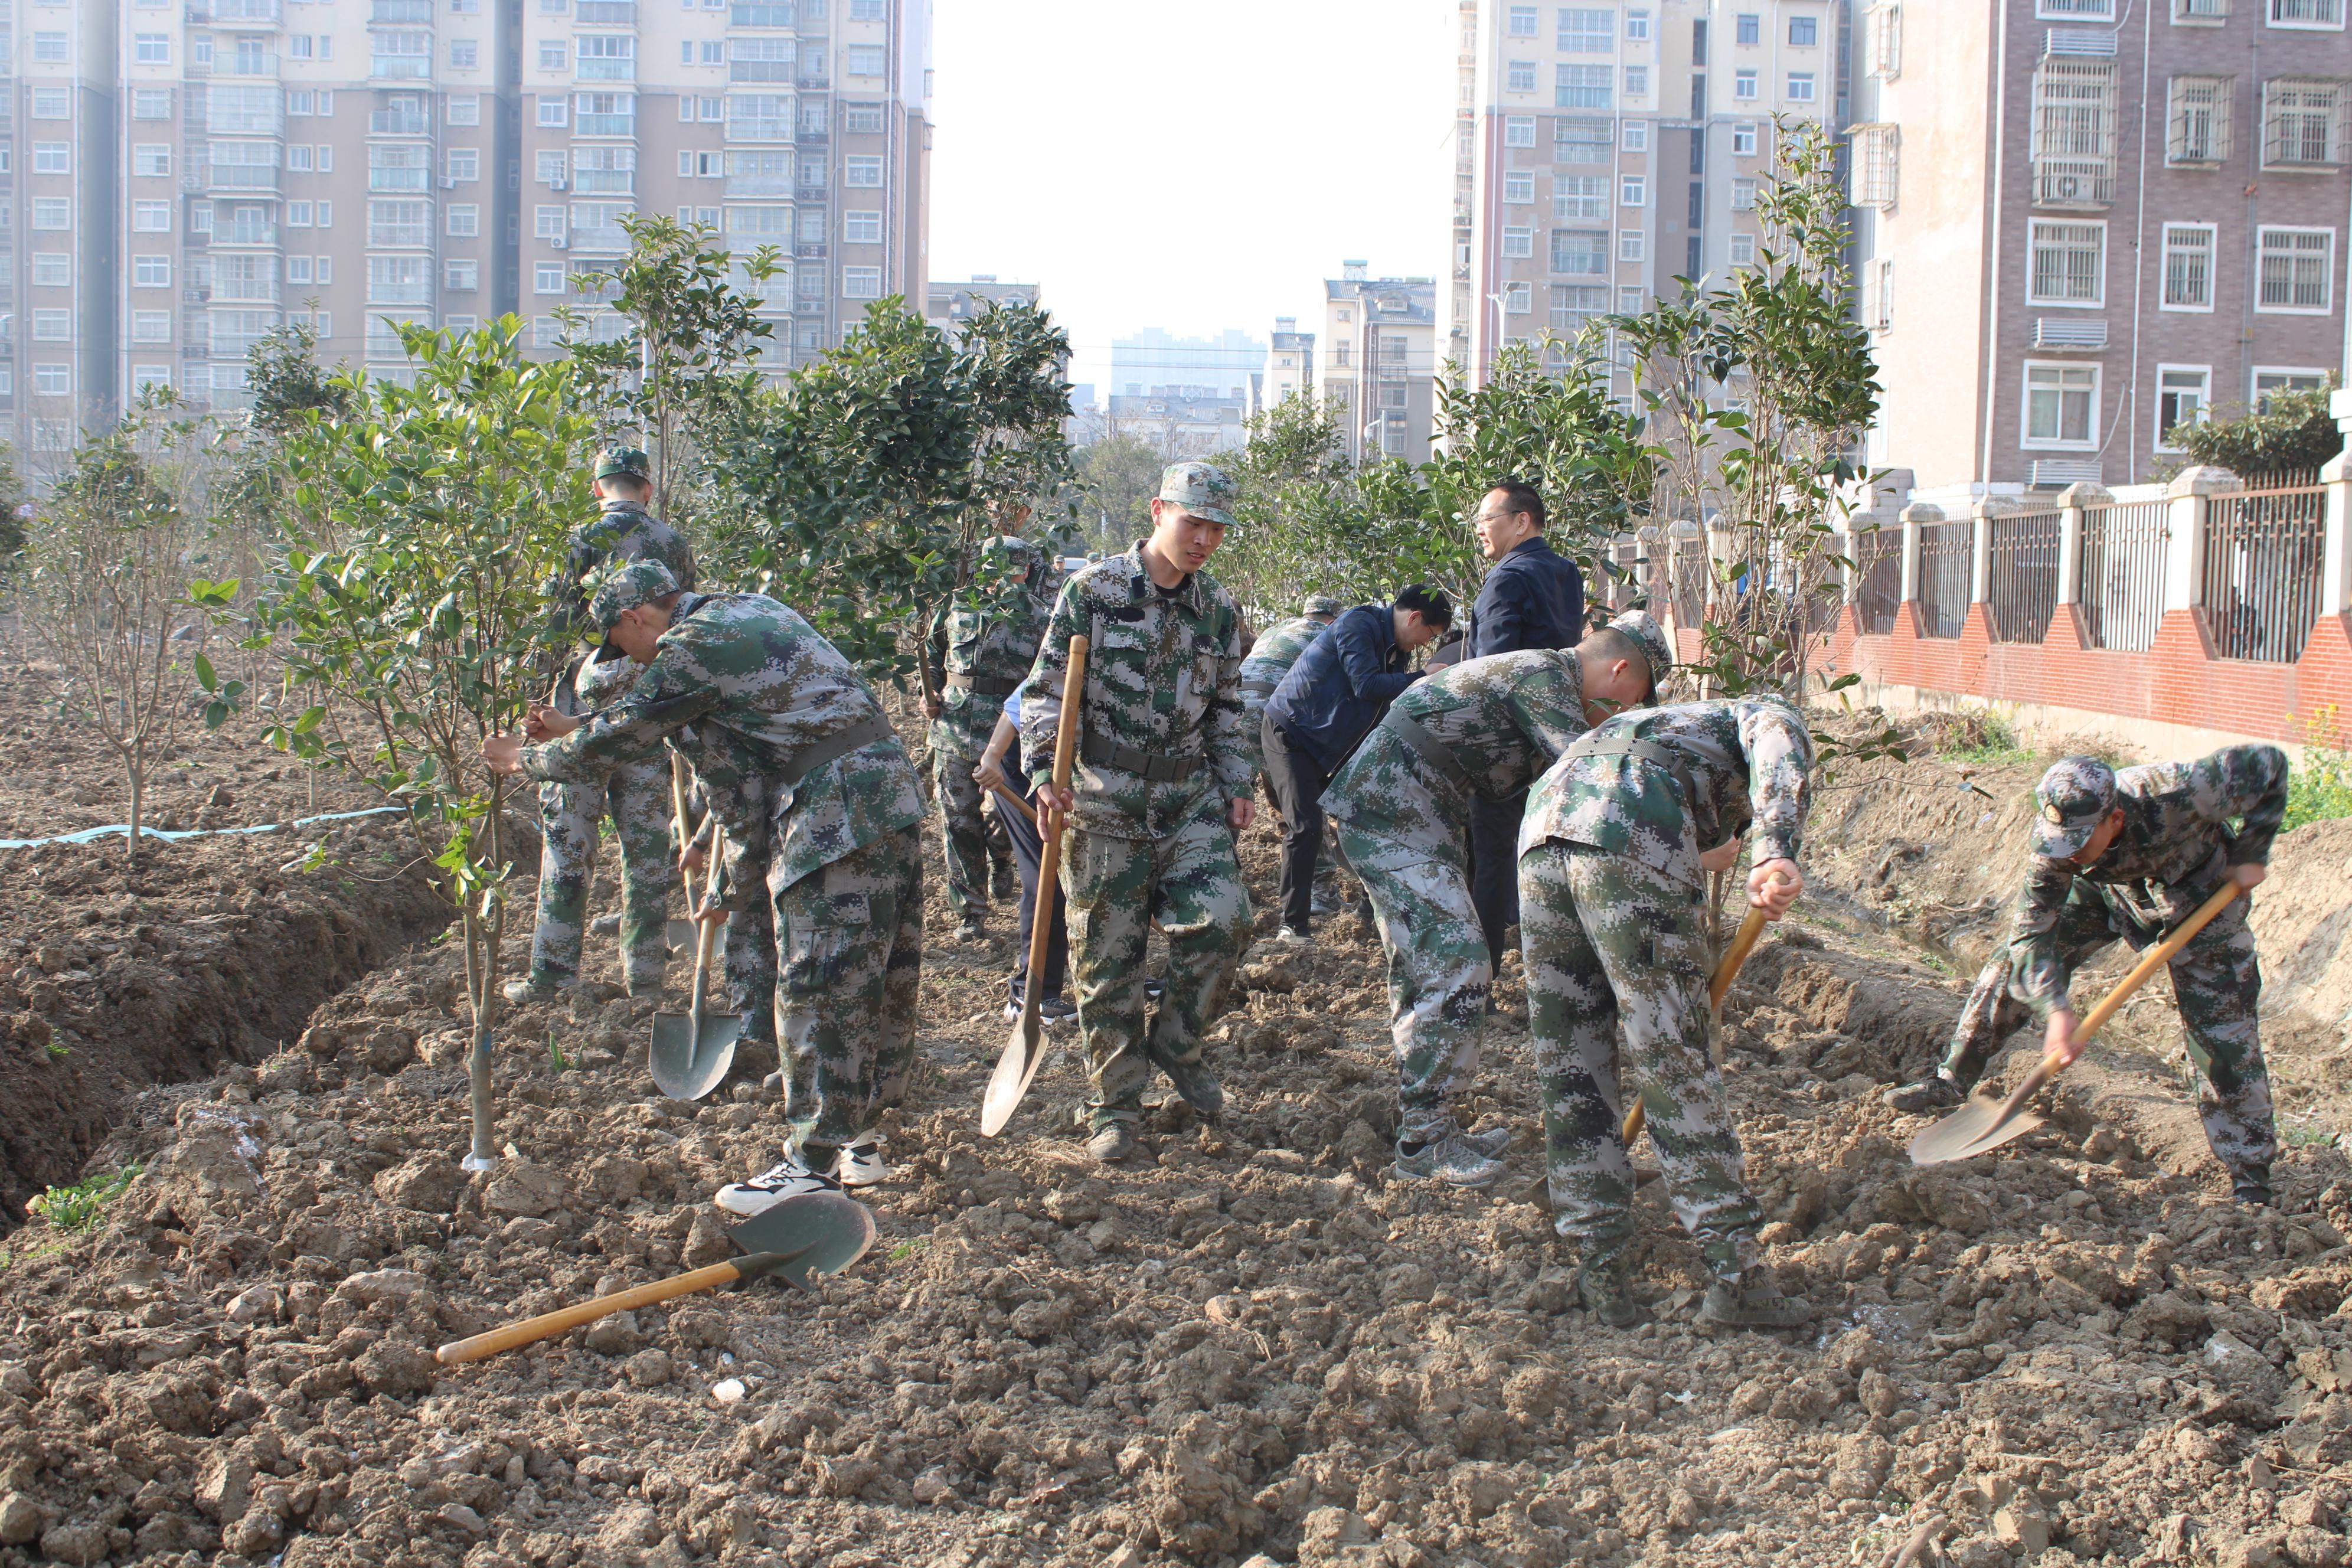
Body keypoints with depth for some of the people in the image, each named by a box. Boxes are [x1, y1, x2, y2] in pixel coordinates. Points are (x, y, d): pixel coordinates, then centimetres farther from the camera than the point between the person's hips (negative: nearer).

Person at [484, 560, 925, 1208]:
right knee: (879, 984, 13)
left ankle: (813, 1165, 1)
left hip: (839, 810, -10)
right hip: (890, 791, 10)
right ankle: (855, 1138, 22)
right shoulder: (745, 613, 21)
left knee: (817, 990, -4)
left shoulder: (695, 646, -9)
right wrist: (573, 735, 33)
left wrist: (529, 759, 13)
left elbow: (622, 734, -2)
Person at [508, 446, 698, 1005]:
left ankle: (553, 971, 5)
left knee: (568, 842, 3)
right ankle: (644, 973, 13)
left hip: (586, 707, -3)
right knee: (647, 845, 9)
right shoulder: (675, 545, 4)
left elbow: (555, 623, -9)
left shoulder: (582, 540, -8)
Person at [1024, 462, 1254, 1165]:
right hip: (1104, 798, -3)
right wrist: (1044, 768, -17)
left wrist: (1236, 785, 8)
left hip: (1191, 796, 3)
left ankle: (1176, 1041, 11)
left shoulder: (1220, 610, 9)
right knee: (1106, 955, 1)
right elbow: (1049, 689, -4)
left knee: (1221, 919, -15)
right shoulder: (1093, 591, -4)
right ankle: (1115, 1101, 15)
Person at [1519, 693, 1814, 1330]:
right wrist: (1776, 854, -19)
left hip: (1543, 833, 6)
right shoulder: (1767, 713, 27)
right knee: (1675, 1060, 0)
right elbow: (1778, 750, -2)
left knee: (1570, 1064, 12)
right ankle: (1736, 1275, 2)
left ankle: (1600, 1276, 11)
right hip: (1633, 846, -6)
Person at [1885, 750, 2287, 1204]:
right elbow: (2032, 932, -26)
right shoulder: (2052, 840, -32)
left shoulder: (2180, 794, -43)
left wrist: (2251, 855, -23)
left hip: (2200, 897, -3)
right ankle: (1951, 1082, 8)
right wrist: (2054, 1009, -39)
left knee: (2223, 1035, -8)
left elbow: (2269, 764, -28)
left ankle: (2251, 1177, 4)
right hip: (2108, 889, 3)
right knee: (2015, 962, -7)